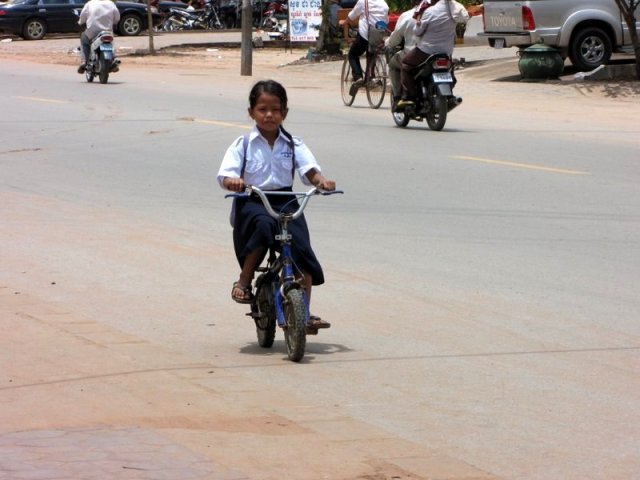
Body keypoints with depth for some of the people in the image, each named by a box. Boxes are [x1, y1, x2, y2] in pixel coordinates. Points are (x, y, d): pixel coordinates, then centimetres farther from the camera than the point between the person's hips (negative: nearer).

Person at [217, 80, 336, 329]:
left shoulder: (293, 145, 9)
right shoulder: (243, 145, 3)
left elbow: (309, 169, -4)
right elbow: (225, 175, -7)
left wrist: (321, 181, -26)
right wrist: (233, 182, -32)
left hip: (285, 202, 3)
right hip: (252, 202, -3)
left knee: (302, 250, -13)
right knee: (264, 225, -36)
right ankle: (243, 282, -19)